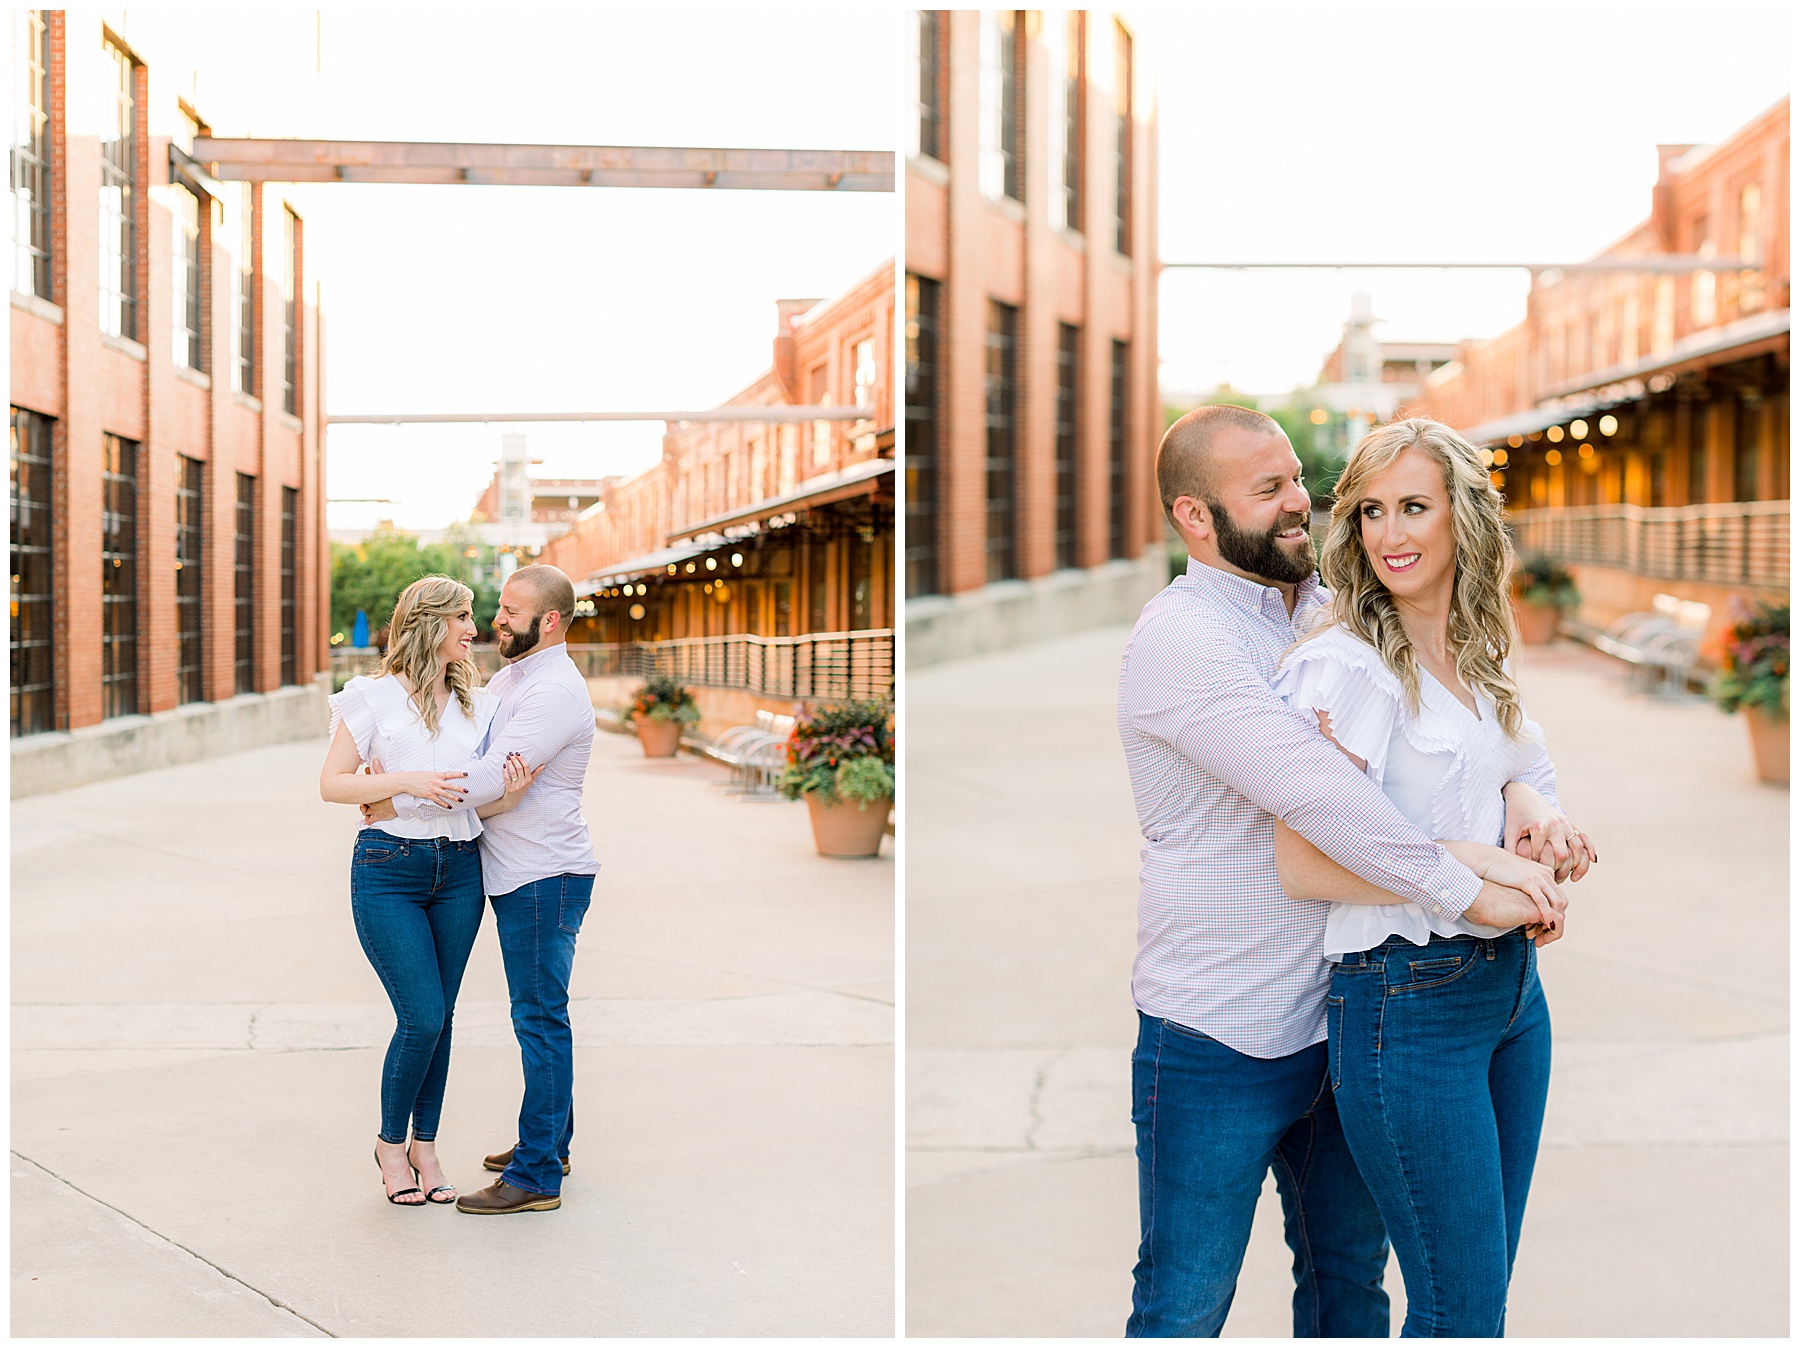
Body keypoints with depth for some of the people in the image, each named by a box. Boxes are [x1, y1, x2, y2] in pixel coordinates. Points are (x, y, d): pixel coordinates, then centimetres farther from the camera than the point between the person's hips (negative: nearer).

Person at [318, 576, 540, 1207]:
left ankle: (425, 1145, 21)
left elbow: (479, 805, 9)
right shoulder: (374, 697, -3)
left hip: (458, 871, 4)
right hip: (389, 870, -4)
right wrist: (406, 780, -19)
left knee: (440, 1016, 7)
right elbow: (332, 783, -5)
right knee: (422, 1017, -8)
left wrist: (510, 794, -13)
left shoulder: (477, 705, 10)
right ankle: (391, 1142, 14)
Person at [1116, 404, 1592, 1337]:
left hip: (1341, 1021, 7)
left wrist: (1524, 791, -9)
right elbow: (1313, 792, -28)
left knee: (1351, 1275, 21)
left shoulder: (1331, 615, 8)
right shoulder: (1180, 638, -18)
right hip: (1218, 1042, -7)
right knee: (1184, 1308, 4)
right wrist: (1471, 892, -26)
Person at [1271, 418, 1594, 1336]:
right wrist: (1471, 869, -18)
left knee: (1486, 1286, 15)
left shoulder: (1480, 656, 11)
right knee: (1461, 1311, -1)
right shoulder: (1343, 664, -13)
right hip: (1408, 999, -8)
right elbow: (1302, 865, -18)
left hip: (1511, 980, 8)